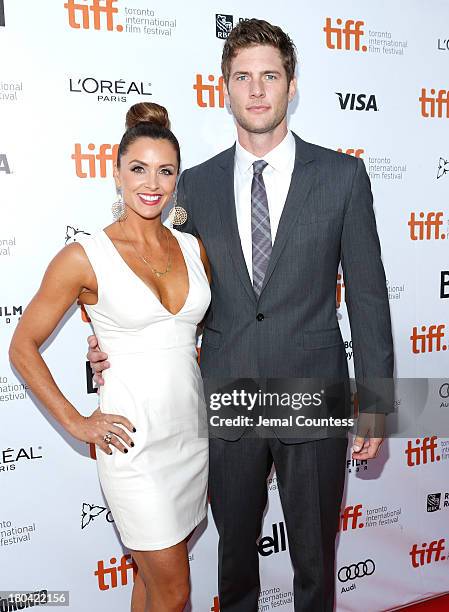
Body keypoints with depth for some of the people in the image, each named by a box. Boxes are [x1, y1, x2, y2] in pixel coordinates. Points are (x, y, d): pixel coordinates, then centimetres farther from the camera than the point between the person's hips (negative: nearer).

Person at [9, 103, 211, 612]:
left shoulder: (193, 248, 3)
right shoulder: (85, 257, -12)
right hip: (134, 440, -5)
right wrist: (76, 424, -8)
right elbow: (23, 347, -4)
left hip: (193, 432, 5)